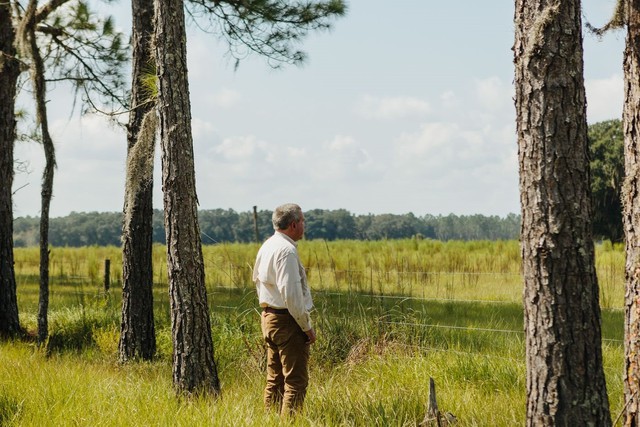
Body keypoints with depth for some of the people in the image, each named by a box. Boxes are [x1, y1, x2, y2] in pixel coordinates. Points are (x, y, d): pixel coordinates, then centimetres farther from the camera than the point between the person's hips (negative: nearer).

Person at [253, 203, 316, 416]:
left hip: (268, 317, 10)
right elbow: (291, 293, -23)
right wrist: (307, 326, -15)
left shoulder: (266, 246, 11)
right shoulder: (287, 250, -19)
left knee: (275, 379, 16)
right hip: (288, 321, -10)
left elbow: (257, 278, 22)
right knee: (295, 381, -6)